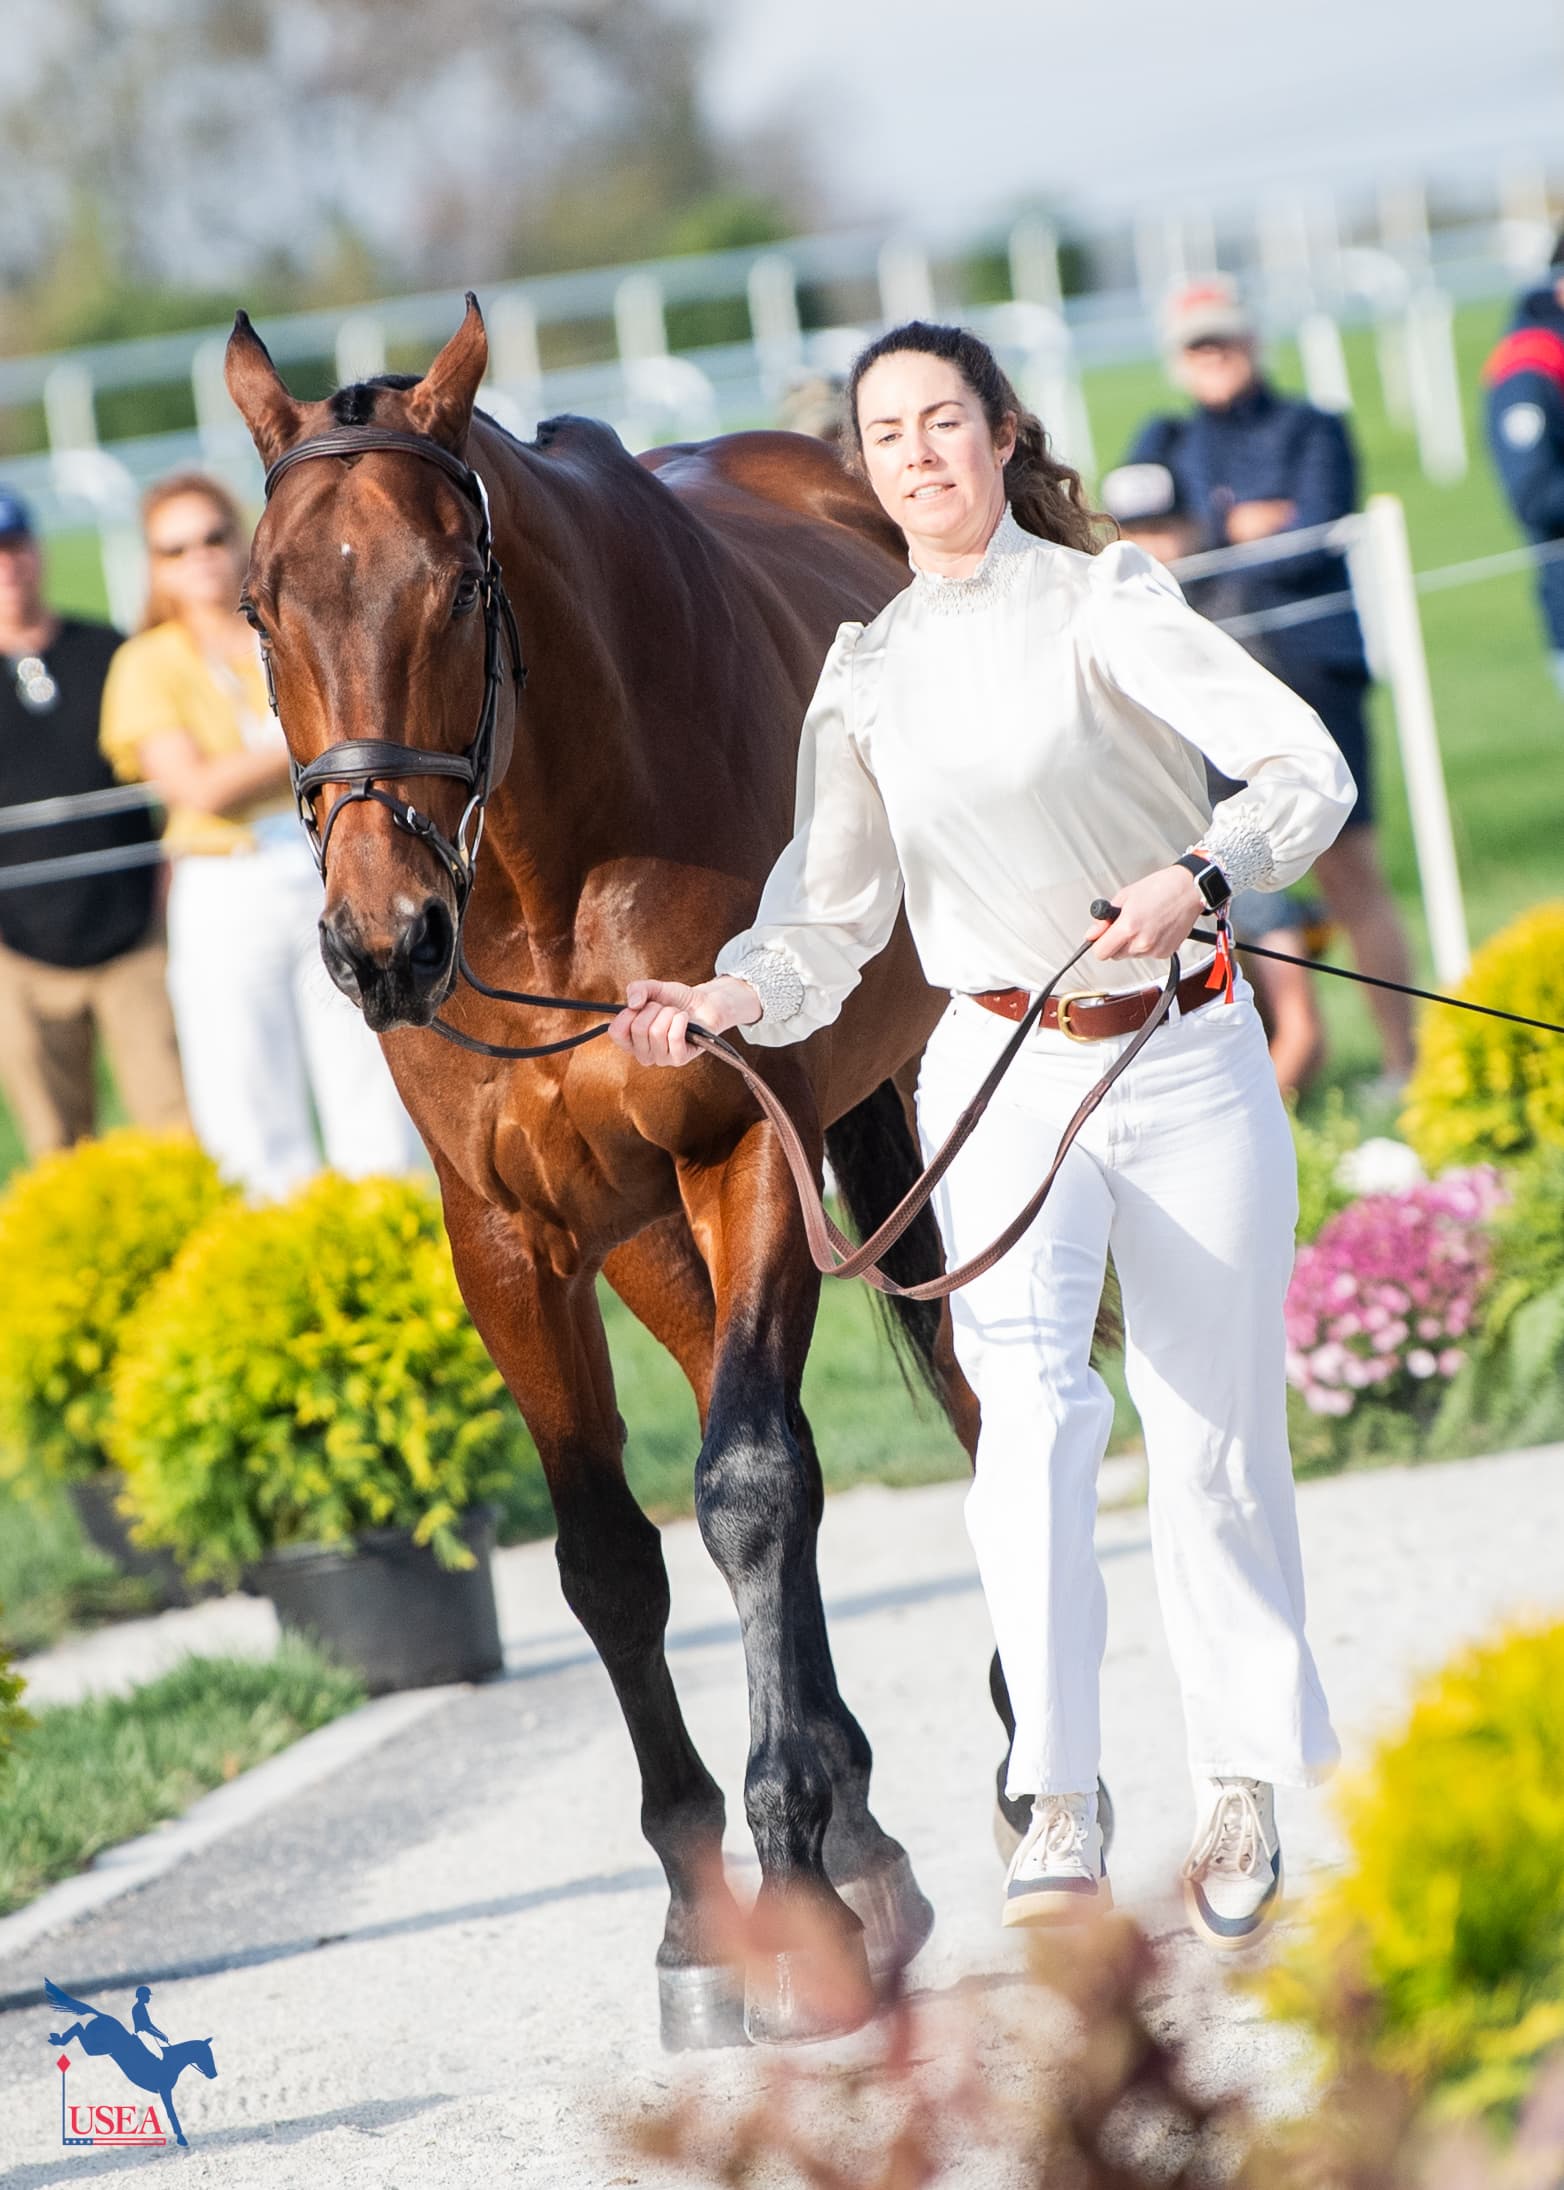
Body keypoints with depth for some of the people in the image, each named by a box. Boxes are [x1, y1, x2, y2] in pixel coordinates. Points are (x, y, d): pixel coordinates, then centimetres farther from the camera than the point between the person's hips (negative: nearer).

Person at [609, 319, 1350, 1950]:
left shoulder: (1105, 605, -6)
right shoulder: (866, 675, 7)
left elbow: (1306, 765, -16)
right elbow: (831, 918, 8)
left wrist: (1201, 874, -34)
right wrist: (724, 1001, -12)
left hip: (1189, 1059, -2)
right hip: (1002, 1074, 2)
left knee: (1216, 1429, 4)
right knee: (1031, 1408, -18)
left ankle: (1245, 1785, 21)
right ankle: (1059, 1813, -21)